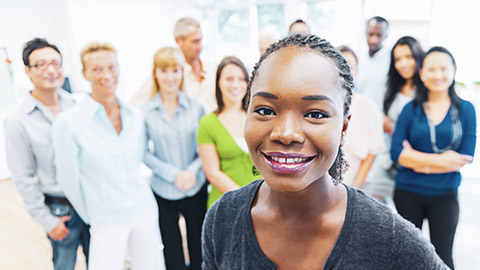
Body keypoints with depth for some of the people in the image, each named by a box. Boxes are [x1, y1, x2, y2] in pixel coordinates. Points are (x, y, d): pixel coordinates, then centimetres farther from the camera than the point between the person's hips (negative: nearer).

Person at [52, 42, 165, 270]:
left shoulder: (135, 115, -1)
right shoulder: (68, 122, -14)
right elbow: (69, 179, -7)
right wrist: (90, 216, 2)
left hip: (146, 211, 4)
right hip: (107, 224, -3)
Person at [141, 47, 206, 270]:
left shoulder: (196, 107, -3)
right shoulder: (145, 112, -6)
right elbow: (144, 153, -4)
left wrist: (193, 170, -13)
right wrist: (173, 174, -13)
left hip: (196, 189, 1)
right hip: (163, 192, 0)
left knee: (199, 247, 13)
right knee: (171, 251, 14)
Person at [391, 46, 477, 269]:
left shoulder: (466, 109, 1)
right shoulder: (411, 109, -1)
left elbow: (466, 156, -6)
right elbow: (397, 152, -10)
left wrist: (418, 161, -12)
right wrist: (439, 160, -17)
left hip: (445, 195, 0)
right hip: (408, 193, 0)